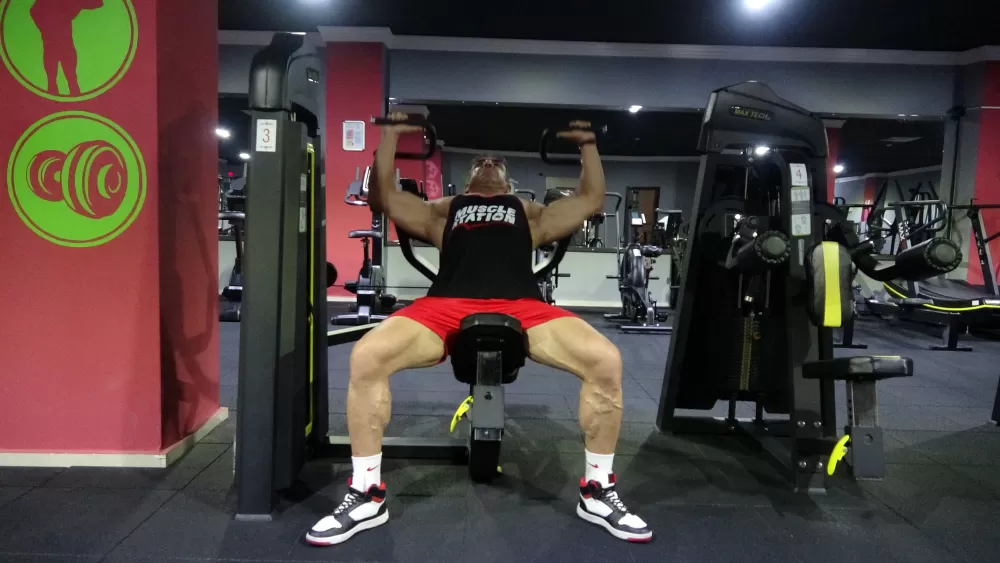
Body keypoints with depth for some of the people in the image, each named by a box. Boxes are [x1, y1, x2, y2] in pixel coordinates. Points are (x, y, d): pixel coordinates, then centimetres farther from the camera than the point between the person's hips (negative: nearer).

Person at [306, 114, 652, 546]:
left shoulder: (530, 213, 36)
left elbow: (592, 199, 39)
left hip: (521, 306, 1)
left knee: (606, 361, -26)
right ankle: (366, 496, -10)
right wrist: (391, 134, 31)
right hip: (448, 304, 0)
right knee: (366, 357, -28)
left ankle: (597, 492, -5)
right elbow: (383, 197, 29)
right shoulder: (444, 210, 34)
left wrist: (588, 144, 39)